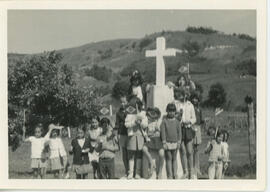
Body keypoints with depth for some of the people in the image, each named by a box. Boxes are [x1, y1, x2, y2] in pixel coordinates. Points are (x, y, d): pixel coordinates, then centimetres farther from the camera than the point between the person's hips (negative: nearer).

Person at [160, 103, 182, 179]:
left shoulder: (177, 121, 7)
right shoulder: (164, 121, -1)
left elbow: (179, 132, 7)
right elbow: (163, 132, -4)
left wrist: (179, 142, 0)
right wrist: (164, 143, -10)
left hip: (175, 142, 2)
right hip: (167, 143, -2)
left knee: (174, 159, 8)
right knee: (168, 159, -1)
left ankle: (175, 175, 13)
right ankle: (169, 176, 2)